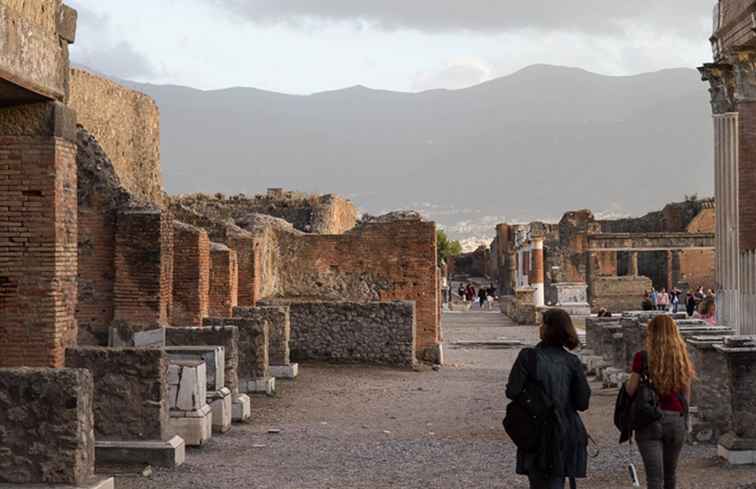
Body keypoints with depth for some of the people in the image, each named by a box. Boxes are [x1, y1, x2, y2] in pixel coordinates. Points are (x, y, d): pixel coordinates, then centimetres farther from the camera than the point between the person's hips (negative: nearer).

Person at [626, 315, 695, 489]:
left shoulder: (642, 357, -9)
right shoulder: (683, 359, 1)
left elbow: (631, 390, -6)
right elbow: (686, 396, 7)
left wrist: (626, 384, 16)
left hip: (650, 421, -3)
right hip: (677, 420, 3)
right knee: (670, 472, 20)